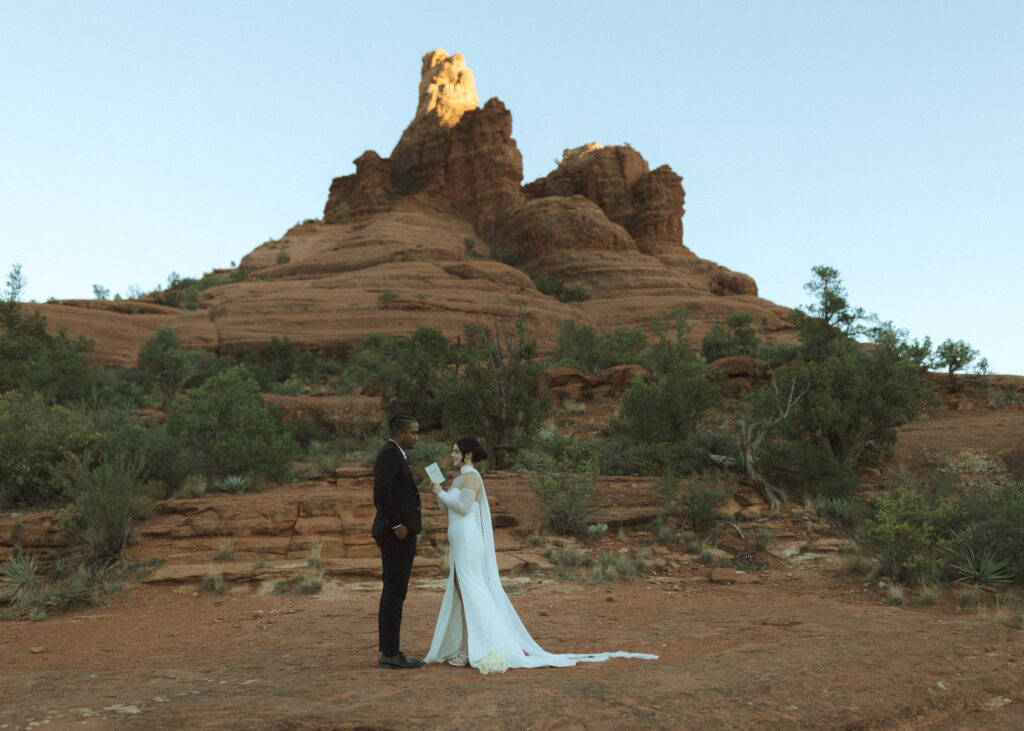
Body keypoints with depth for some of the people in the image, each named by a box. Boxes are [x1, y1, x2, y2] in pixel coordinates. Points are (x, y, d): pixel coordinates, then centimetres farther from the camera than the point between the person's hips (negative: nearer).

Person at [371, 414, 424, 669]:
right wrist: (396, 524, -21)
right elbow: (381, 491, -25)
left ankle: (387, 652, 17)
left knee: (392, 593, 12)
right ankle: (391, 653, -1)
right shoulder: (391, 454, -13)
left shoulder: (391, 453, 18)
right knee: (395, 593, -6)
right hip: (398, 533, -11)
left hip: (396, 533, 11)